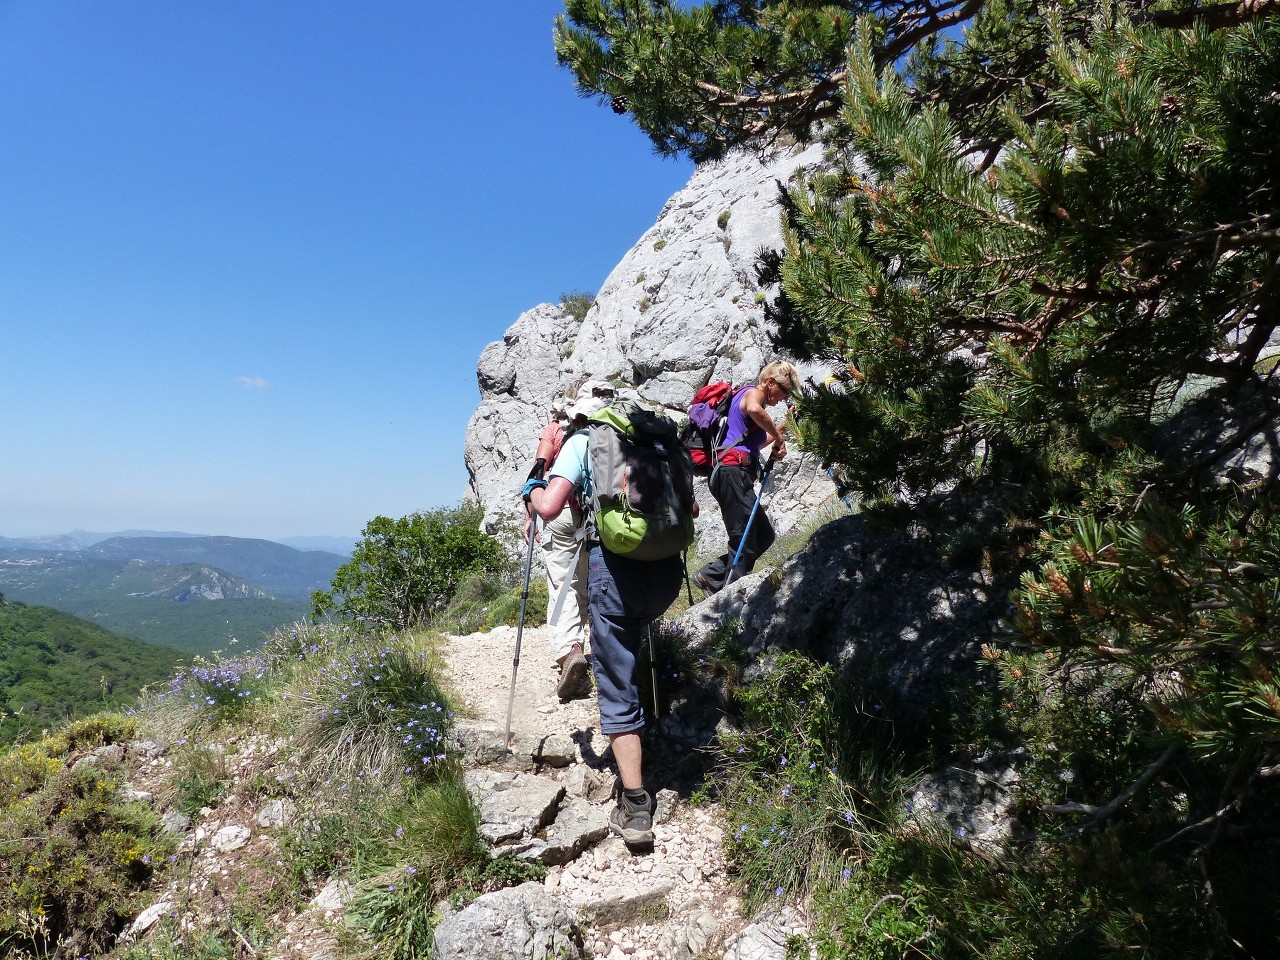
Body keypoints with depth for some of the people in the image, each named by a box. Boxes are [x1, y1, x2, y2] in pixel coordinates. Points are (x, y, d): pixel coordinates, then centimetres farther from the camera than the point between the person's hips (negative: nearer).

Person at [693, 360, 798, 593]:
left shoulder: (751, 396, 29)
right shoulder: (753, 392, -1)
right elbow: (753, 409, -28)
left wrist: (778, 431, 30)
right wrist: (778, 437, -17)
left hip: (738, 476, 10)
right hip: (733, 471, -10)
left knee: (764, 535, 12)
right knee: (745, 540, -11)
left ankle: (711, 576, 12)